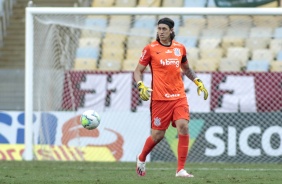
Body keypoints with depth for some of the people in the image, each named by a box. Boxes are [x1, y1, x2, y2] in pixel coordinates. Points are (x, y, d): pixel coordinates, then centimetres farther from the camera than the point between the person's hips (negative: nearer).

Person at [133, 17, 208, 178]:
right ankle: (141, 159, 33)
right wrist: (141, 86, -14)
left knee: (183, 127, -16)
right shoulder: (150, 49, -1)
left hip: (179, 97, 3)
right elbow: (138, 71, 3)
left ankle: (181, 169, -10)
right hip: (160, 98, -3)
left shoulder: (180, 48, 10)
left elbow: (186, 68, 27)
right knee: (158, 135, 1)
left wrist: (198, 82, 14)